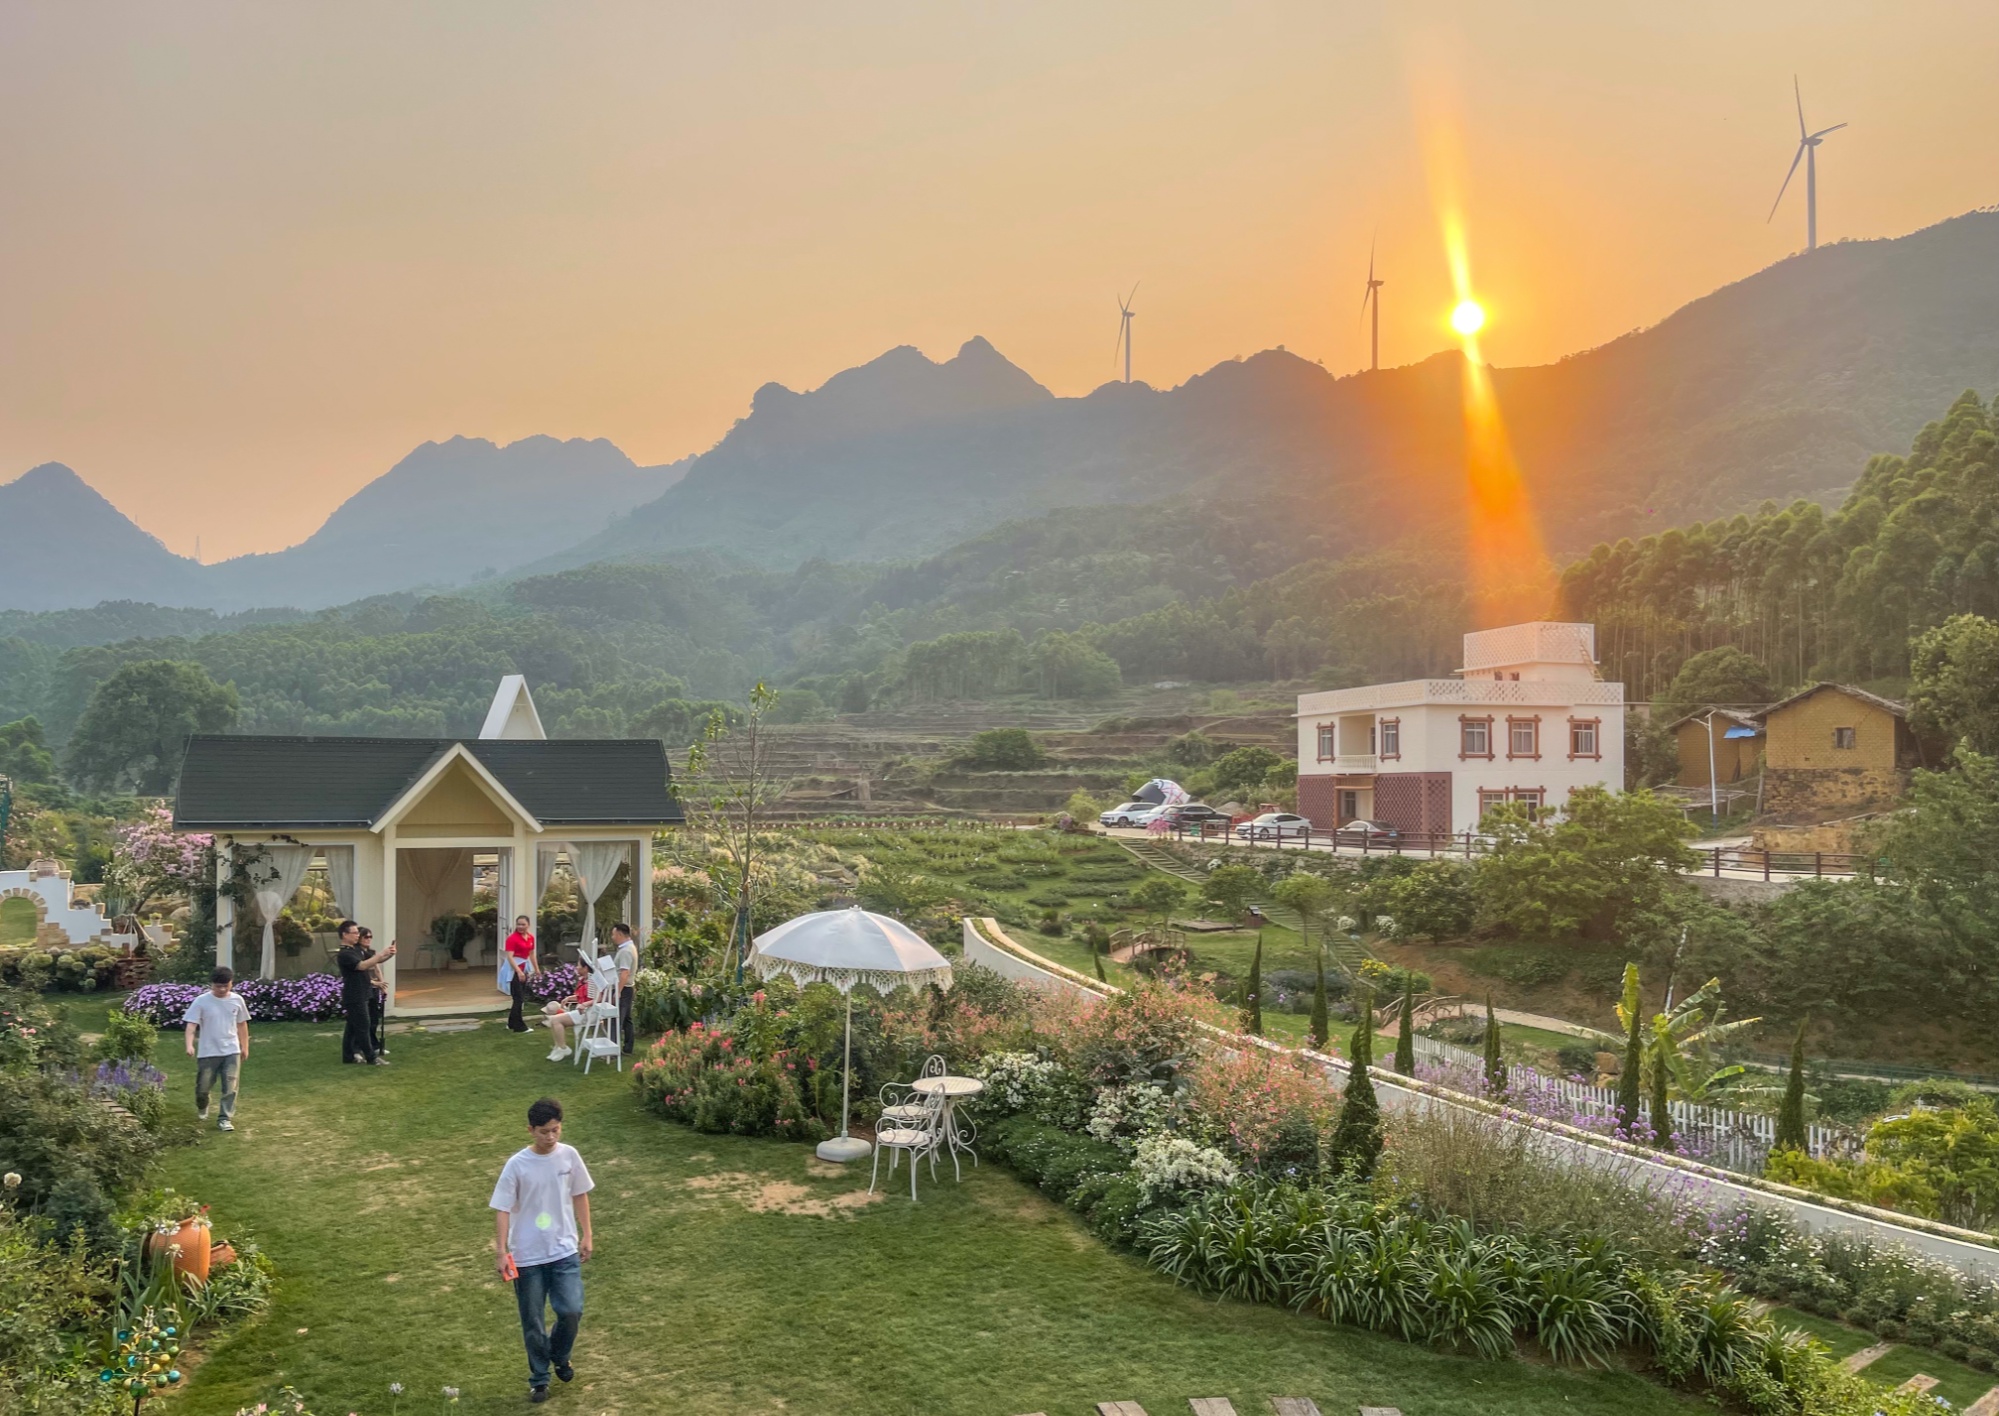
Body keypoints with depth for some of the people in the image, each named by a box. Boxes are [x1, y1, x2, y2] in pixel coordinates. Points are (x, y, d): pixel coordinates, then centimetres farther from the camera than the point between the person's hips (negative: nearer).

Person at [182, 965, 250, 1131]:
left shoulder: (237, 1000, 1)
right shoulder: (201, 1002, -8)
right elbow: (191, 1024, -14)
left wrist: (245, 1046, 15)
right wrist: (190, 1045, -29)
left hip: (232, 1051, 1)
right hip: (208, 1052, -1)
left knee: (230, 1087, -5)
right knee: (203, 1086, 10)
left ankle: (225, 1119, 3)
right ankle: (202, 1107, 41)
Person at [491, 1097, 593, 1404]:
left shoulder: (569, 1155, -5)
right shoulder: (517, 1165, -14)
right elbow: (502, 1209, -11)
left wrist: (586, 1235, 7)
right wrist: (501, 1252, -16)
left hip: (565, 1251, 2)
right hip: (527, 1256, -2)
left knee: (572, 1311, -5)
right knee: (532, 1323, 7)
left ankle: (559, 1357, 25)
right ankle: (539, 1379, 27)